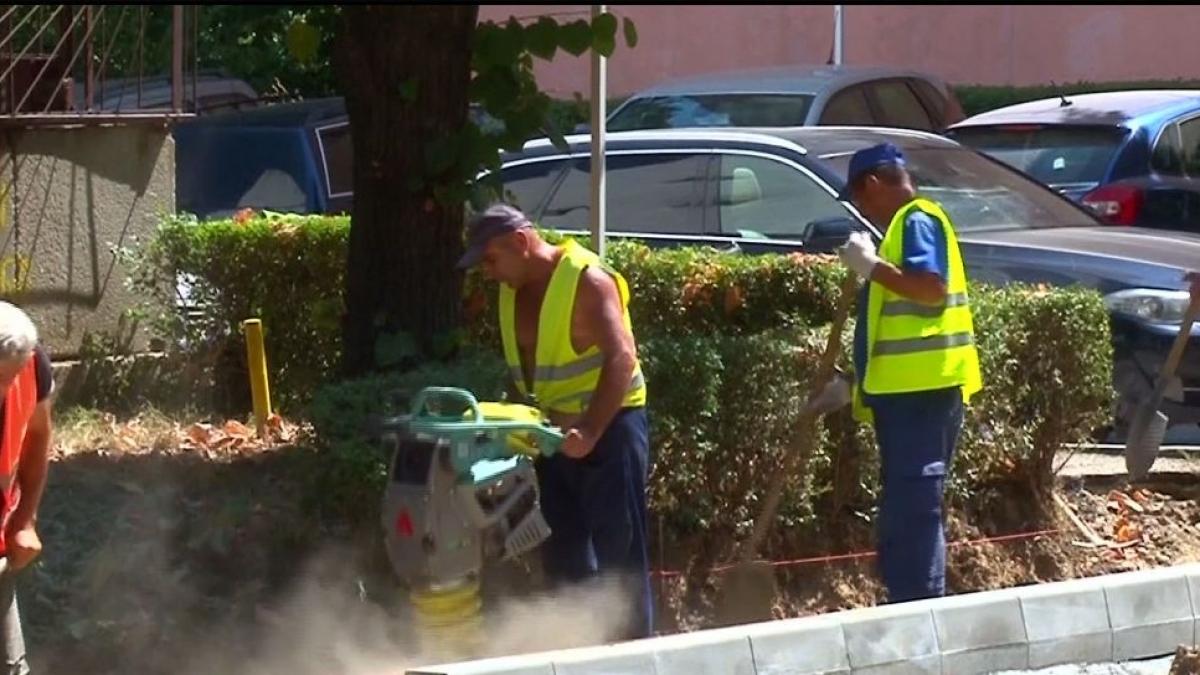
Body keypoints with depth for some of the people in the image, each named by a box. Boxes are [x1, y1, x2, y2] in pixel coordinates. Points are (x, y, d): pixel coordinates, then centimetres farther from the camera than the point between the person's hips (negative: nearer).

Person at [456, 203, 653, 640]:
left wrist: (589, 432, -33)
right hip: (555, 432, 9)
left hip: (609, 426, -9)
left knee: (619, 551, -8)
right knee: (563, 554, 11)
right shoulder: (513, 292, 8)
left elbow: (621, 358, -25)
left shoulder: (586, 281, -16)